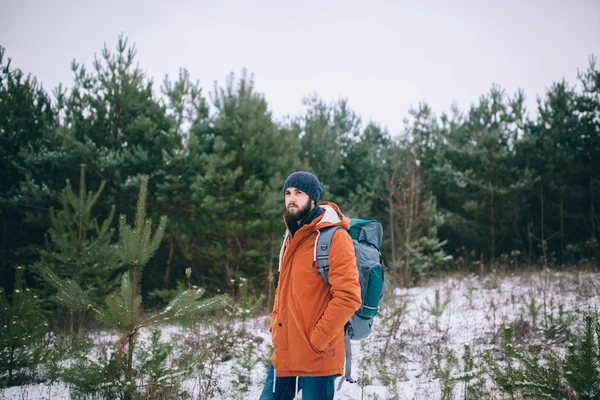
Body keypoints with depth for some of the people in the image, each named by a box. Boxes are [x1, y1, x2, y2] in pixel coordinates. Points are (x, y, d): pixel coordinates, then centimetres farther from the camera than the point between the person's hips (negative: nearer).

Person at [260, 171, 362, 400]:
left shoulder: (334, 237, -11)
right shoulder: (291, 237, 14)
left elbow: (348, 297, -18)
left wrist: (317, 340, -17)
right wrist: (275, 327, 12)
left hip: (317, 357, -8)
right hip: (284, 354, 8)